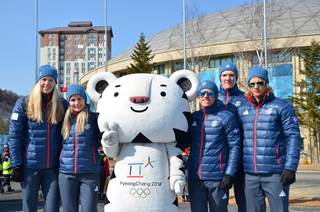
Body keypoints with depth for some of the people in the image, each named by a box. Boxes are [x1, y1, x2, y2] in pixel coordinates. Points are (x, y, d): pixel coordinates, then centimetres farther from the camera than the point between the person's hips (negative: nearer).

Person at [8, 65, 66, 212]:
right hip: (29, 166, -1)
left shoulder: (61, 105, 6)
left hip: (53, 167, 2)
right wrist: (16, 165, -8)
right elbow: (14, 136, -3)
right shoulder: (24, 103, 0)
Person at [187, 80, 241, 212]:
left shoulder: (226, 117, -2)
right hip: (194, 177, 4)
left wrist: (229, 174, -11)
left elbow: (234, 147, -5)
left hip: (217, 178, -4)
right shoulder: (193, 117, 10)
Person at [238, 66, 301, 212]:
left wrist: (290, 167, -14)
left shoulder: (282, 106, -2)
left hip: (275, 173, -4)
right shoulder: (242, 109, 10)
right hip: (250, 174, 4)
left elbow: (293, 137, -7)